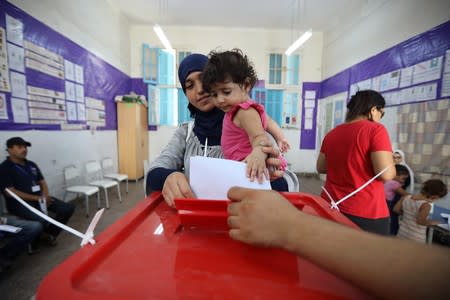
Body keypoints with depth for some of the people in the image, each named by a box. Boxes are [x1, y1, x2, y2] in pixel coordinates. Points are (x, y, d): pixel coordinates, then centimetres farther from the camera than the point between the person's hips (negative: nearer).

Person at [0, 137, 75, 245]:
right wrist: (36, 198, -18)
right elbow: (10, 192, -13)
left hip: (39, 198, 7)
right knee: (42, 220, -32)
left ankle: (51, 234, 11)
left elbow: (42, 183, 16)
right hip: (19, 203, -6)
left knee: (68, 208, -10)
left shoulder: (31, 165, 14)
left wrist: (44, 196, -4)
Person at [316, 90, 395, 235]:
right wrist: (391, 162, 3)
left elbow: (321, 167, 13)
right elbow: (386, 173, -17)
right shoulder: (375, 130, -11)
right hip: (366, 213, -5)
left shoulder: (331, 133, 6)